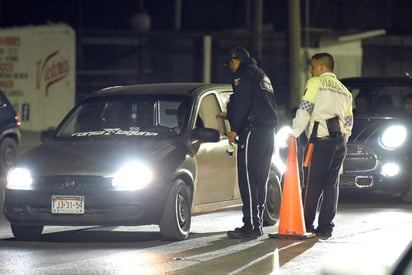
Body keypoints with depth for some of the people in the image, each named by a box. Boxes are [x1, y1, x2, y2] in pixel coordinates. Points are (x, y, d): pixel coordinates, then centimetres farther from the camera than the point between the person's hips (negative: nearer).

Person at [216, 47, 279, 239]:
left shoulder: (243, 74, -3)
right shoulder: (262, 75, 25)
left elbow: (242, 102, -15)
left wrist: (234, 129, -10)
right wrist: (229, 116, 37)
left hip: (253, 131, -10)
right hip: (268, 131, 10)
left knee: (248, 180, -11)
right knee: (260, 179, 13)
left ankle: (251, 225, -16)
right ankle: (257, 223, 15)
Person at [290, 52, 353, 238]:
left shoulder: (315, 83, 1)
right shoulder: (344, 91, 23)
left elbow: (304, 109, -9)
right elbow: (349, 120, 20)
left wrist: (294, 133, -7)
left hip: (321, 139, -7)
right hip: (340, 141, 7)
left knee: (312, 185, -4)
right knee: (332, 184, 6)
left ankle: (306, 225, -4)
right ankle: (325, 227, 5)